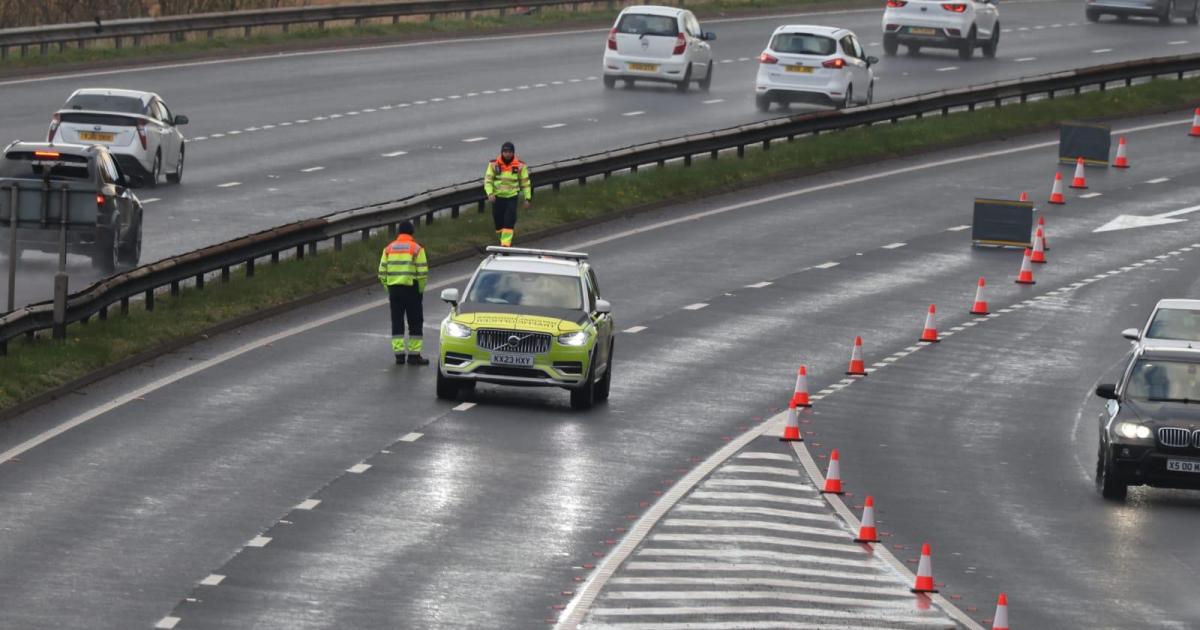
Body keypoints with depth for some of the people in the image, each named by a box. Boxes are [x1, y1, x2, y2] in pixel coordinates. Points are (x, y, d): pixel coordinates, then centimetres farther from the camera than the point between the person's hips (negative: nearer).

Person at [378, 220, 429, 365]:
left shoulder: (389, 249, 6)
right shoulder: (416, 248, -5)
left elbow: (382, 273, 4)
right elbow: (422, 273, -11)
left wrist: (389, 290, 13)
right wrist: (421, 290, 4)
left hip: (394, 289, 3)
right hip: (411, 289, -3)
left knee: (397, 322, 9)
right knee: (415, 322, 5)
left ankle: (399, 353, 6)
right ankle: (414, 355, 4)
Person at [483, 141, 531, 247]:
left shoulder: (520, 166, -5)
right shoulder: (494, 164, -6)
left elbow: (525, 183, 4)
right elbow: (488, 180, -4)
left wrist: (527, 198, 3)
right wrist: (490, 193, -20)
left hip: (512, 197, -1)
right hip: (497, 197, 1)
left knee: (509, 222, -13)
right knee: (499, 222, 9)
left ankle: (506, 244, -15)